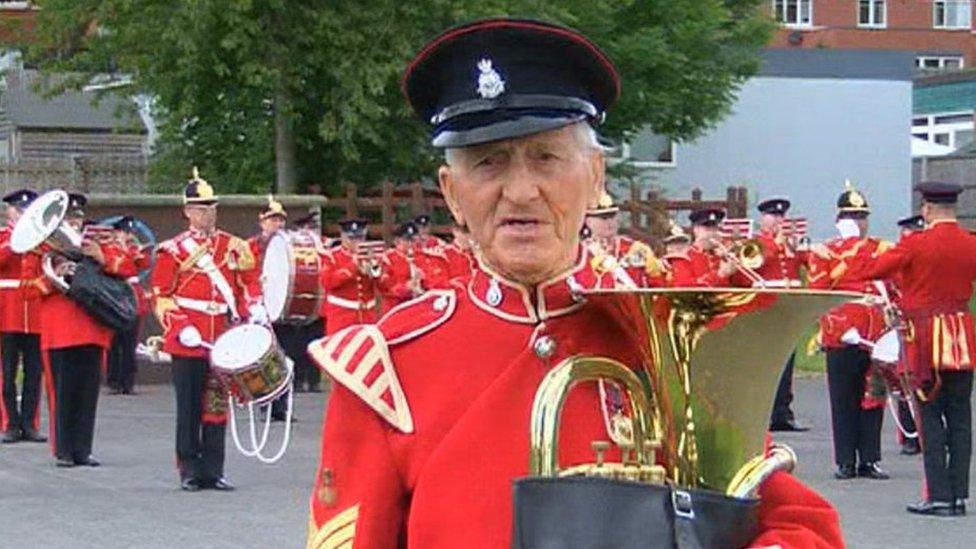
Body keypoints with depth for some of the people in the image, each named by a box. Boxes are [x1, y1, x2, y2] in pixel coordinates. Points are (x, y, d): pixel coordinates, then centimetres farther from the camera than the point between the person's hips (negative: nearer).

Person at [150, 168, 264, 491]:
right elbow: (161, 296, 0)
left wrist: (255, 310, -6)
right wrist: (181, 329, -13)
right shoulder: (173, 250, 2)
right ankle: (190, 472, 7)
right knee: (190, 409, 1)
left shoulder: (235, 247, 11)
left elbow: (250, 284, 15)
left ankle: (213, 471, 10)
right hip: (188, 343, -3)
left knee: (217, 405, 5)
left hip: (223, 341, 3)